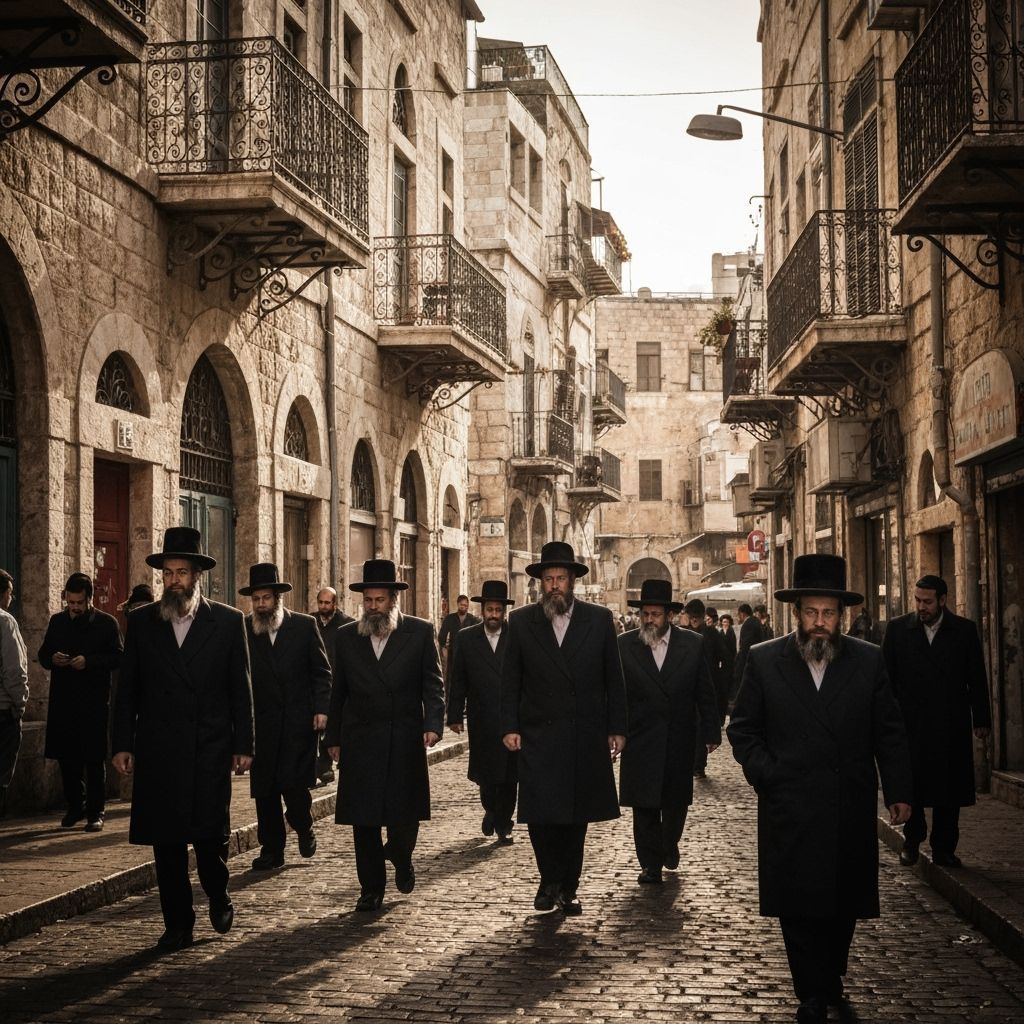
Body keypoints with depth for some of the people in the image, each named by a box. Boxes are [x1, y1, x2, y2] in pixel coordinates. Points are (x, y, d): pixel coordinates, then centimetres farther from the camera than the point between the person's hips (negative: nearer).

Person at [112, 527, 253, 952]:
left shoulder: (227, 621, 3)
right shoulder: (141, 621, 6)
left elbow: (240, 689, 4)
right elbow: (127, 689, 7)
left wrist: (243, 745, 0)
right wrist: (122, 744, 1)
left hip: (211, 749, -1)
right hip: (157, 751, 2)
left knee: (211, 834, -2)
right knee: (166, 841, 4)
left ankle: (218, 897, 26)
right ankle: (177, 924, 15)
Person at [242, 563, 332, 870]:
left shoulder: (304, 625, 2)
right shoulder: (243, 629, 3)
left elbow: (322, 671, 5)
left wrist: (321, 708, -6)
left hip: (299, 719, -2)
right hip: (261, 722, 2)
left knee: (294, 783, -9)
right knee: (265, 790, 5)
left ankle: (304, 828, 20)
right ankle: (271, 850, 17)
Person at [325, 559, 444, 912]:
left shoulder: (420, 632, 2)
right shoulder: (346, 636, 8)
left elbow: (432, 684, 0)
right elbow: (338, 692, 12)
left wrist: (433, 724, -14)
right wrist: (333, 738, 10)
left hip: (405, 740, -1)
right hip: (360, 742, 2)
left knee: (404, 814, 1)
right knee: (363, 820, 2)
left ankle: (402, 860, 33)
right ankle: (371, 886, 15)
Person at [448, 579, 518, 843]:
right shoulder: (466, 638, 4)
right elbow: (458, 680, 4)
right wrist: (455, 715, -1)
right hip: (481, 720, 1)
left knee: (509, 775, 2)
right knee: (485, 773, 5)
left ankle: (503, 823, 17)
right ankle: (490, 809, 32)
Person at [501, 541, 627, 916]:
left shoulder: (599, 620, 4)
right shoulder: (521, 621, 3)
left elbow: (613, 679, 6)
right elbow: (510, 680, 5)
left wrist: (617, 728, 2)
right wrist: (509, 727, -4)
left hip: (585, 737, 1)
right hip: (538, 736, -1)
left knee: (576, 815, 7)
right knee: (540, 814, -5)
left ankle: (567, 888, 21)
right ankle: (550, 881, 16)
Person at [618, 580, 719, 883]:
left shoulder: (691, 644, -1)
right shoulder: (624, 645, -3)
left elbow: (705, 693, 4)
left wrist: (711, 733, 2)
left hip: (679, 741, 1)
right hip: (640, 742, -1)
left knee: (676, 801, 12)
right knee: (644, 806, 1)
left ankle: (669, 843, 39)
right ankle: (651, 864, 12)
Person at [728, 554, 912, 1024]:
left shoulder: (869, 661, 3)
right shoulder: (764, 661, 0)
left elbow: (889, 733, 6)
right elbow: (742, 729, 5)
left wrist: (898, 790, 3)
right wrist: (766, 773, -7)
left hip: (850, 810, 1)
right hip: (791, 811, -1)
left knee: (844, 903, 11)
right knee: (798, 909, 0)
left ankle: (829, 981, 31)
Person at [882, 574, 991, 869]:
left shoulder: (965, 630, 3)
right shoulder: (898, 629, 2)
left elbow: (977, 678, 5)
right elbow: (887, 676, 4)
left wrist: (981, 719, 3)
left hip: (951, 725, 0)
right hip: (910, 722, 0)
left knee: (949, 790, 4)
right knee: (911, 786, 4)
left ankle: (943, 848, 14)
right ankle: (912, 839, 23)